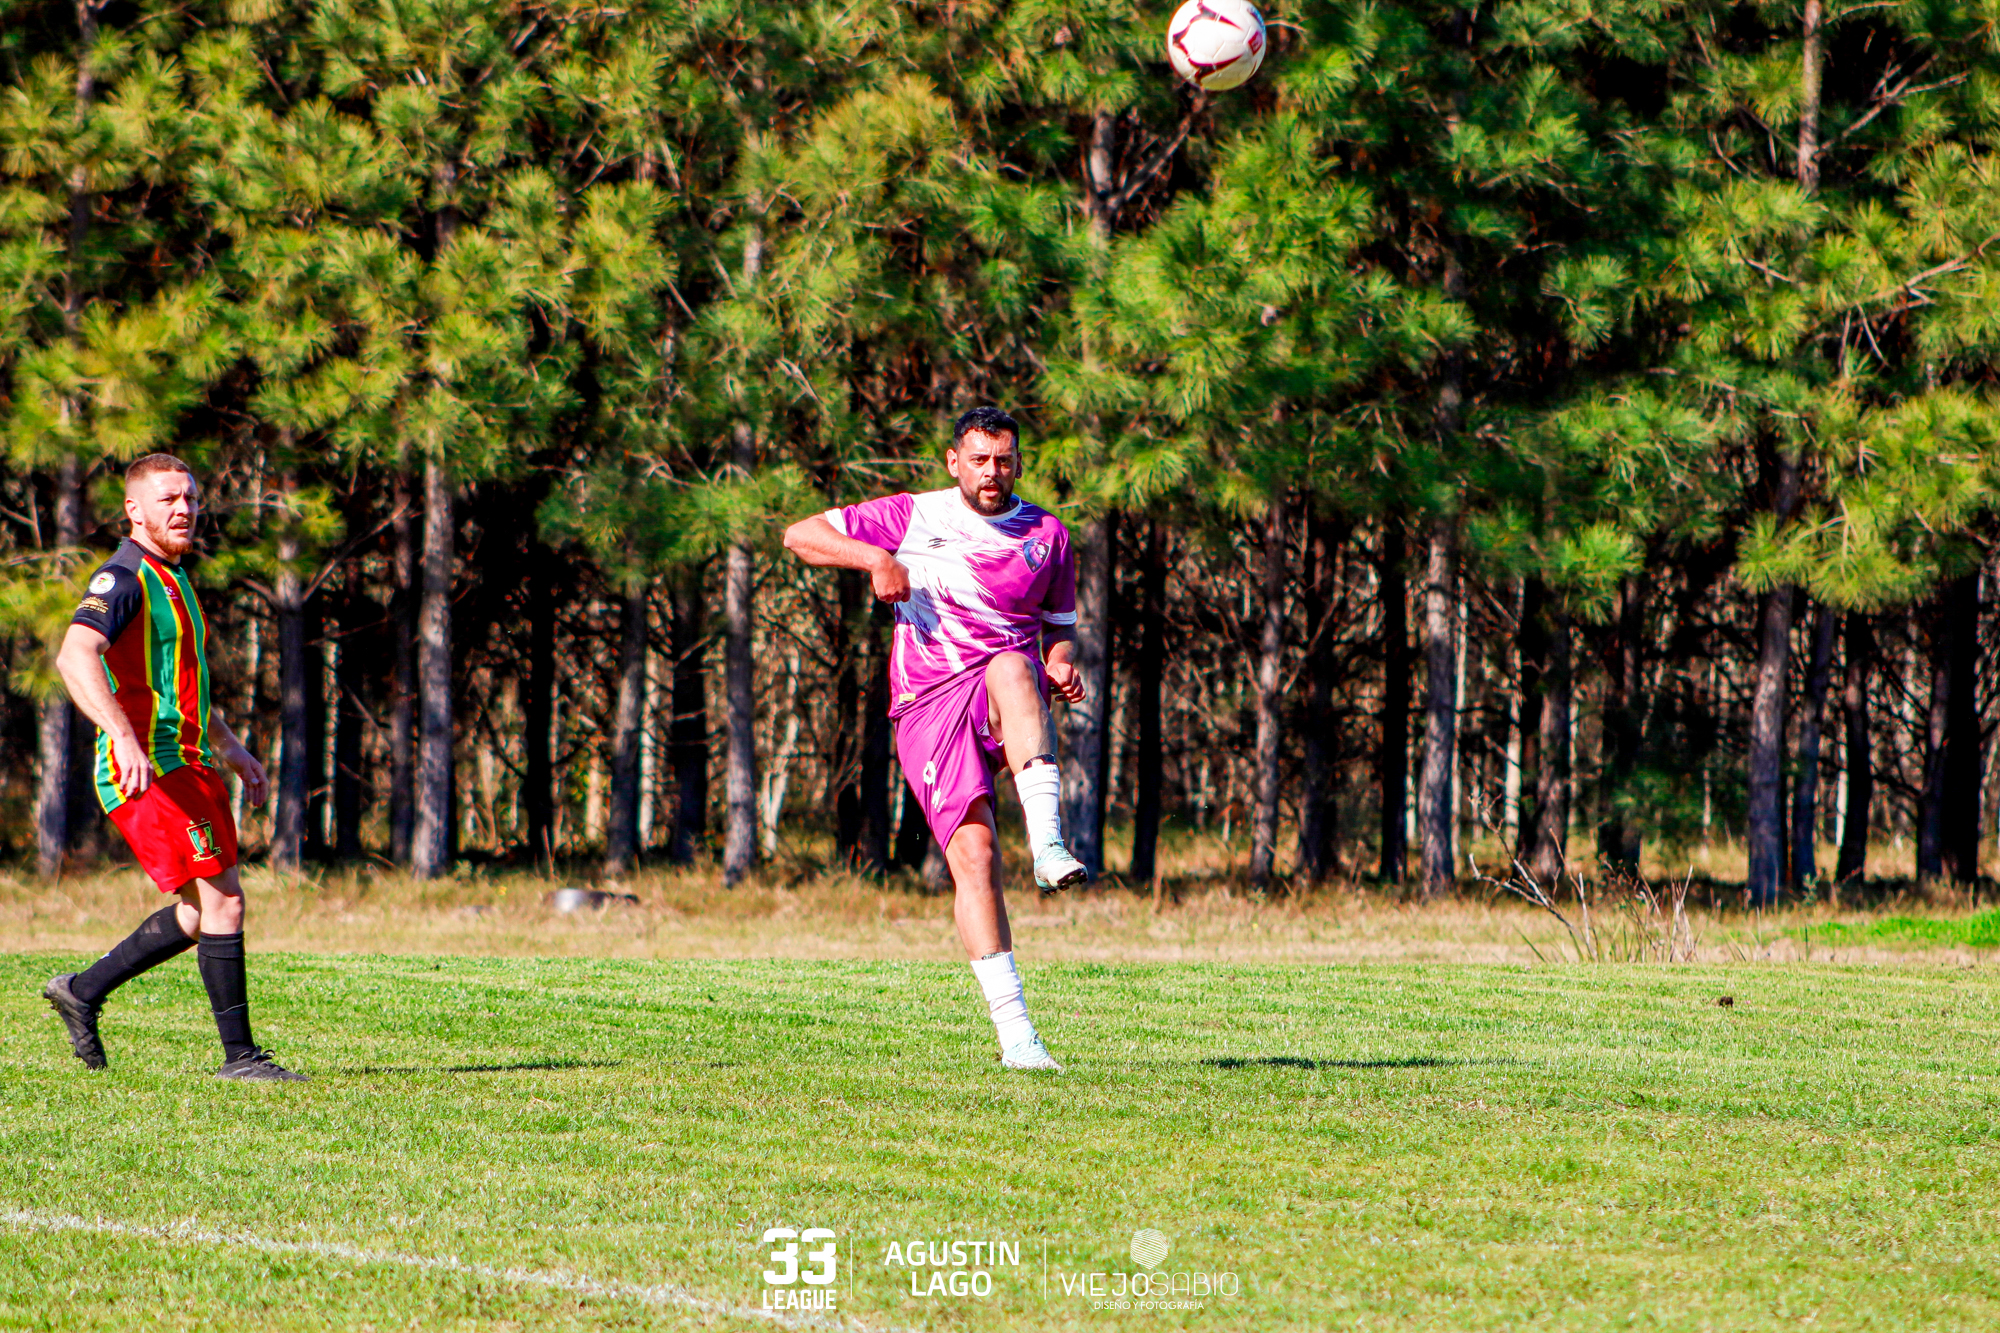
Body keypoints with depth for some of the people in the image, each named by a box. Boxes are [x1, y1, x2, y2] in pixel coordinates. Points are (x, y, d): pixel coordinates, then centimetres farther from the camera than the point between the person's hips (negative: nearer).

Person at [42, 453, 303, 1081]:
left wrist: (230, 747, 32)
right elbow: (75, 656, -30)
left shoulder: (173, 580, 20)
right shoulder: (123, 578, -12)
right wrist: (124, 735, -42)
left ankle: (83, 991, 22)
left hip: (186, 764, 10)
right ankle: (239, 1054, -8)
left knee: (201, 912, 11)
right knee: (222, 901, -12)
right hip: (147, 768, -10)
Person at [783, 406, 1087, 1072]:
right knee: (973, 852, -18)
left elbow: (1058, 629, 26)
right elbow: (800, 535, 7)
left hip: (1010, 712, 1)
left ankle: (1048, 847, -51)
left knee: (1012, 667, -37)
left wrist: (1063, 667, 3)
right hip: (930, 704, -1)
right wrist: (876, 558, -10)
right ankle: (1013, 1031, -17)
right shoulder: (914, 518, 9)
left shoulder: (1047, 535, 16)